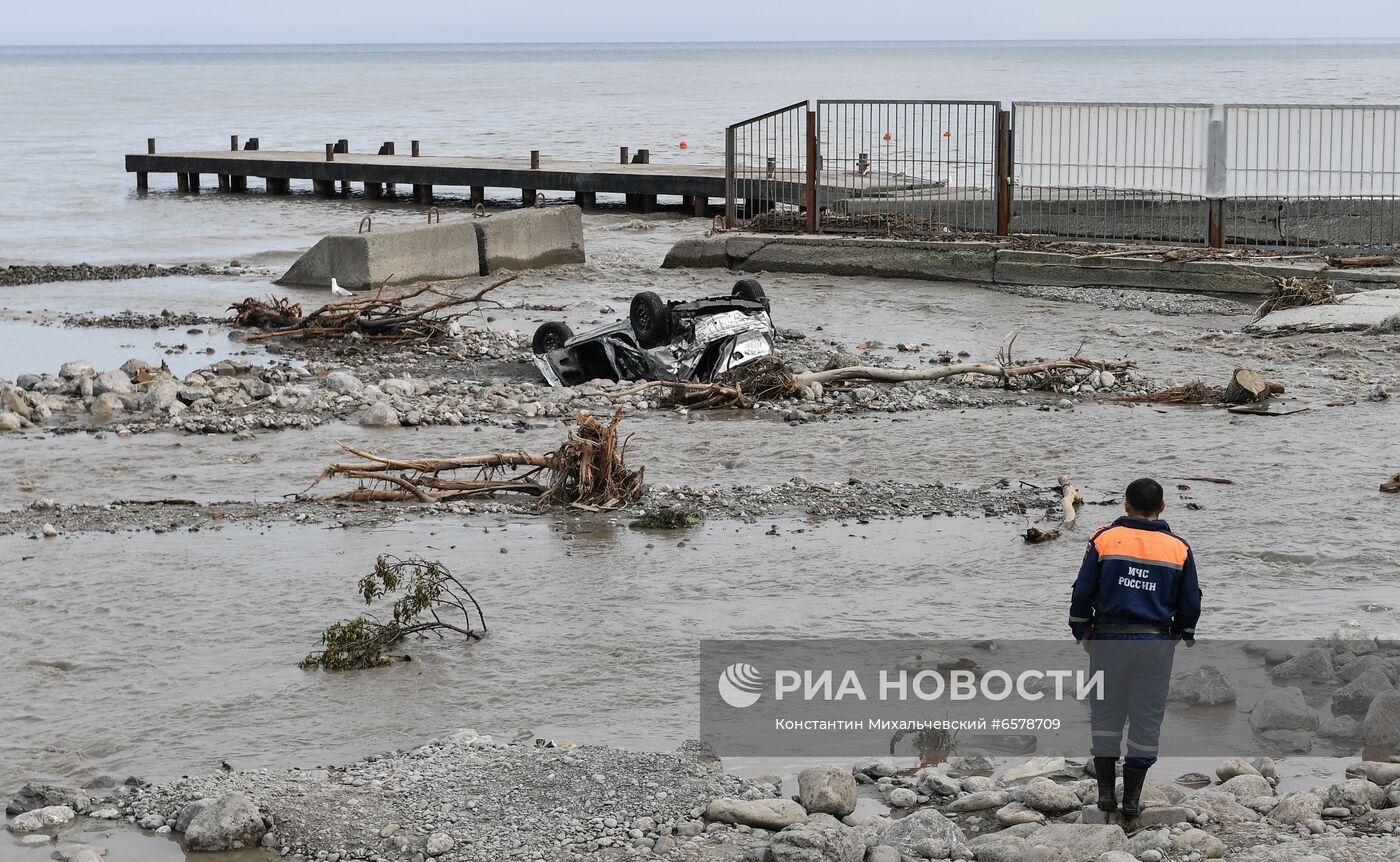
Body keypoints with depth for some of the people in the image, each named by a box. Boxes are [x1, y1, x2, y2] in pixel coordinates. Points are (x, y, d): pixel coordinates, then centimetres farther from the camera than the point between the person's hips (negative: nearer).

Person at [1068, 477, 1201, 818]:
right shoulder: (1179, 548, 1)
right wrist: (1181, 634, 21)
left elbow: (1082, 592, -2)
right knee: (1146, 720, 8)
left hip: (1109, 640, -1)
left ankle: (1105, 791, 8)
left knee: (1106, 715, 12)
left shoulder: (1104, 540, -3)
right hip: (1156, 643, 1)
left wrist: (1082, 632, 11)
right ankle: (1132, 798, 10)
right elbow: (1191, 602, 5)